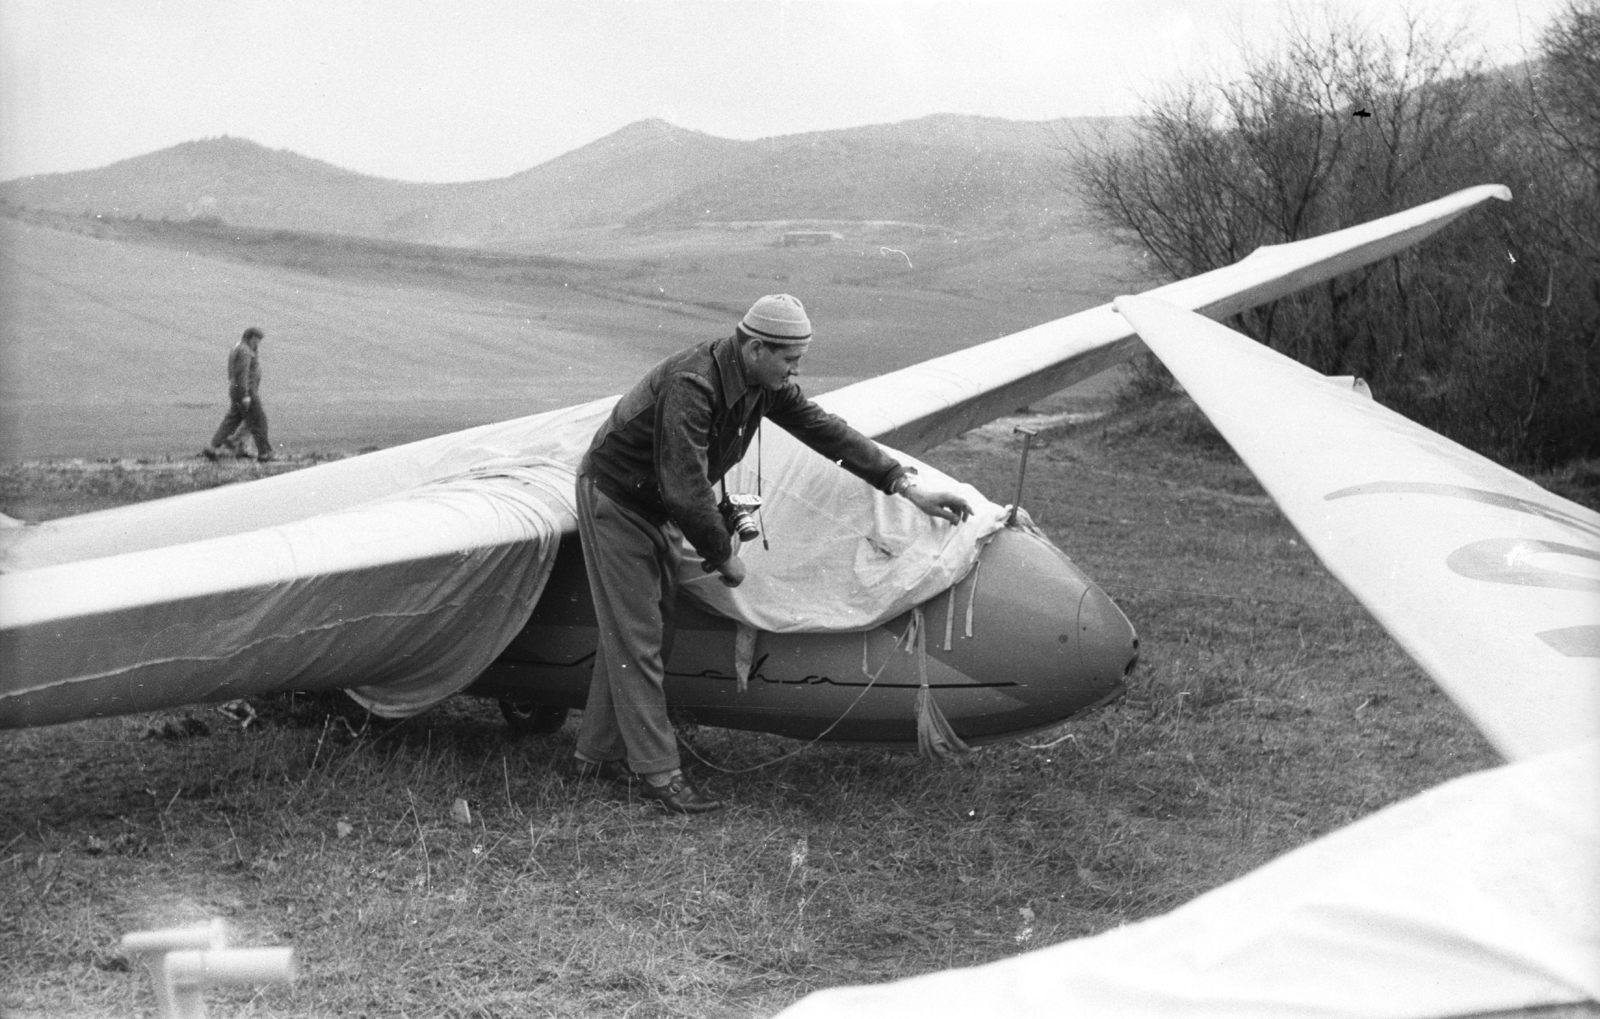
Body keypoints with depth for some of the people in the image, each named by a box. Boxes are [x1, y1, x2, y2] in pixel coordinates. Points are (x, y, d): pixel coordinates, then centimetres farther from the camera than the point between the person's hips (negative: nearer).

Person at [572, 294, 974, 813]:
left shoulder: (764, 382, -7)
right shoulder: (690, 386, -33)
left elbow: (823, 428, -1)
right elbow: (686, 490, -33)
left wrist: (906, 484, -4)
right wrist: (723, 555, -20)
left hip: (659, 509, 9)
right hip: (614, 499, -9)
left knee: (646, 632, 11)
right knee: (636, 639, -6)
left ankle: (597, 754, 20)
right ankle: (658, 770, -1)